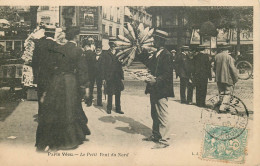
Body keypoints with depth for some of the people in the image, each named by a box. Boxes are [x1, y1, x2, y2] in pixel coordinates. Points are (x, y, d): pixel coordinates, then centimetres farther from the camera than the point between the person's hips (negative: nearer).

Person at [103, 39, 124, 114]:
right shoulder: (106, 53, 1)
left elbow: (120, 65, 10)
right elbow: (105, 66, -1)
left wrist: (121, 76, 4)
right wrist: (105, 77, -6)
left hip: (118, 76, 2)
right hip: (110, 77, -2)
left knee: (118, 93, 6)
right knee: (110, 93, 4)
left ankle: (118, 108, 16)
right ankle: (109, 108, 17)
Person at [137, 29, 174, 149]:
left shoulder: (166, 55, -15)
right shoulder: (156, 54, 13)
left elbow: (167, 74, -19)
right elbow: (151, 66, 19)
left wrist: (156, 80, -26)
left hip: (161, 91, -10)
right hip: (154, 90, 10)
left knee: (162, 116, -3)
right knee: (155, 114, 20)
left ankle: (164, 140, 5)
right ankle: (156, 135, 34)